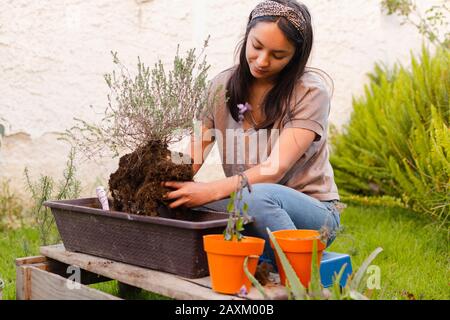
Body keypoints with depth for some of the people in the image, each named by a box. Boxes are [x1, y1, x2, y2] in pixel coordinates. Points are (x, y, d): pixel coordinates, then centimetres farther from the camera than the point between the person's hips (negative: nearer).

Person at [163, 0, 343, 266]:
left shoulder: (310, 91, -11)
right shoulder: (222, 87, 2)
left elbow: (275, 168, -21)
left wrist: (210, 191, -35)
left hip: (312, 211, -3)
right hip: (244, 206, 3)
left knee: (257, 196, -36)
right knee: (184, 205, -26)